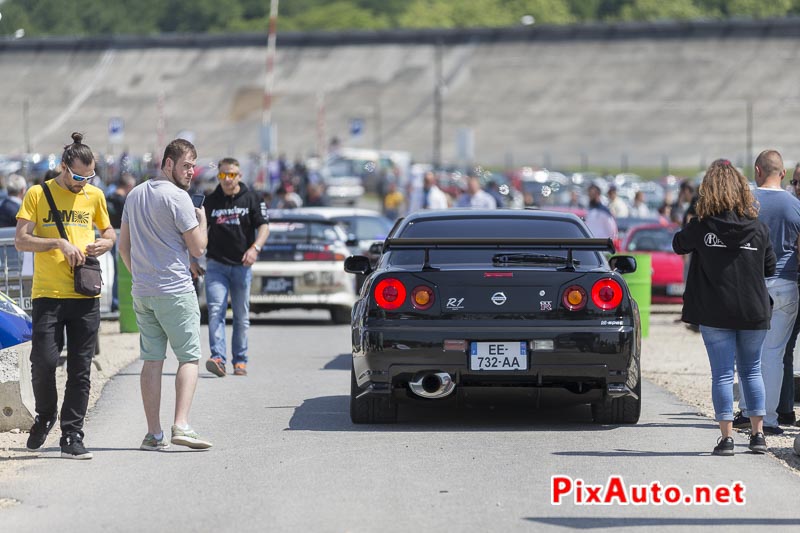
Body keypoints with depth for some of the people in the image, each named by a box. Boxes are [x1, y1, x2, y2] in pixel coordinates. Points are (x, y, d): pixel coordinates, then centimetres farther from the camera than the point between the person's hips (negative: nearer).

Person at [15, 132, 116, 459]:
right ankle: (45, 417, 18)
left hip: (86, 296, 3)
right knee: (43, 361, -10)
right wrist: (58, 243, -15)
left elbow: (109, 232, 25)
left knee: (80, 370, 1)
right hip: (47, 294, -3)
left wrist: (106, 243, 2)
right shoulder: (38, 194, 1)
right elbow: (21, 241, -3)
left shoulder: (94, 196, 11)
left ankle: (71, 437, 6)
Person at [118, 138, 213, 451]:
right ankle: (181, 426, -15)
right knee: (189, 357, -1)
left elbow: (123, 246, 18)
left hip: (142, 292, 7)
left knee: (152, 360, 7)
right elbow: (198, 248, -10)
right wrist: (202, 219, 6)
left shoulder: (135, 195, 13)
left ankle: (153, 434, 5)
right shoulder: (177, 197, -11)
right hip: (175, 291, -7)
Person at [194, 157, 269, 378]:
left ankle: (240, 360, 14)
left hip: (241, 266, 0)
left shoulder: (251, 199, 3)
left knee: (242, 316, 6)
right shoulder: (210, 201, 8)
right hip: (216, 265, 0)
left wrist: (255, 248, -19)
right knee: (215, 311, -15)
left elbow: (263, 226, -2)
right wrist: (192, 259, 9)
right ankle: (218, 358, -24)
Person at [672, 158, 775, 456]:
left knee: (722, 373, 2)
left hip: (715, 313, -2)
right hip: (754, 311, 2)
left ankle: (726, 437, -2)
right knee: (751, 370, 15)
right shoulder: (758, 228, -4)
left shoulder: (701, 227, -9)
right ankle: (758, 434, 13)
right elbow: (770, 268, 6)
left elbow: (678, 244, 10)